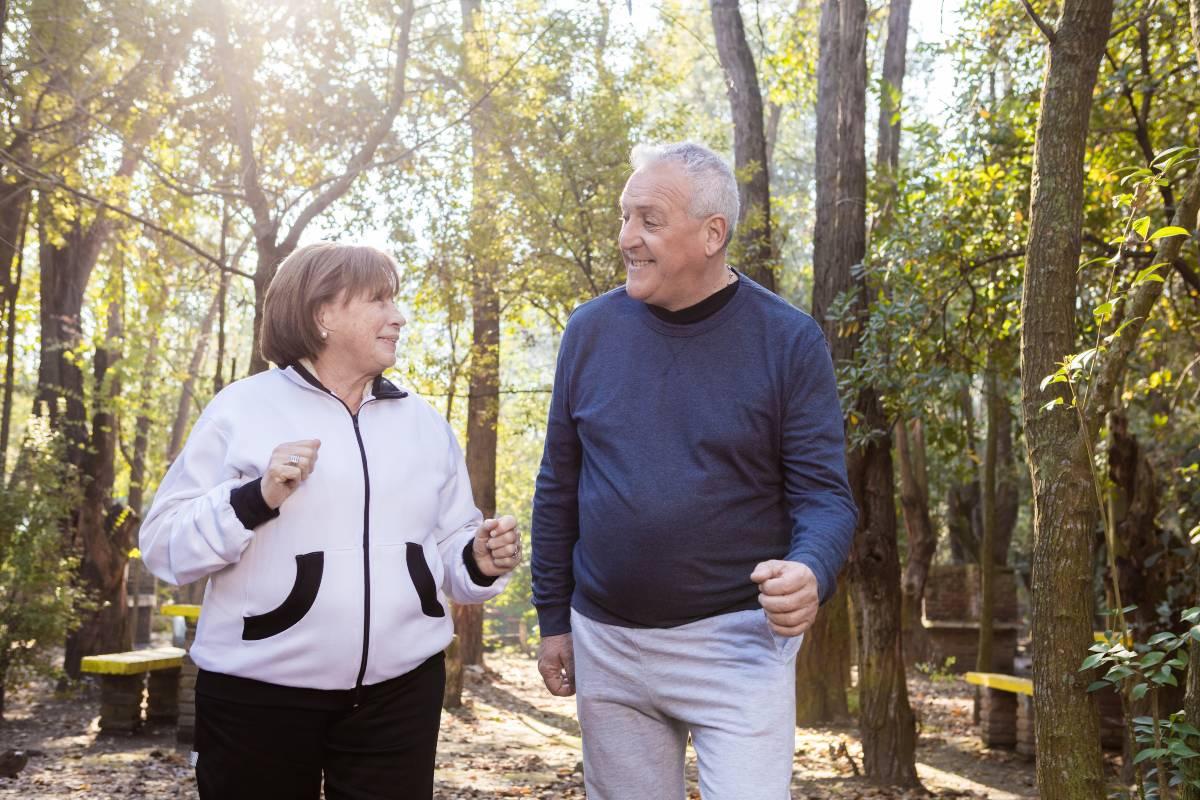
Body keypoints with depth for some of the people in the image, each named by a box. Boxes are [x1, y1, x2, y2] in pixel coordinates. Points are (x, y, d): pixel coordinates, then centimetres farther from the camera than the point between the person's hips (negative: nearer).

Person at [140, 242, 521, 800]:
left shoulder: (424, 422, 11)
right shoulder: (242, 409, -2)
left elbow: (447, 543, 13)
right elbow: (163, 545, -6)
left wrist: (480, 562, -8)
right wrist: (255, 499, -20)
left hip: (400, 691, 4)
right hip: (260, 695, -3)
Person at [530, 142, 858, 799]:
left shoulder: (788, 341, -8)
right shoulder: (591, 331, 0)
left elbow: (823, 494, -8)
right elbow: (558, 489, 7)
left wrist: (811, 572, -30)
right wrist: (553, 619, 8)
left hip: (738, 643, -3)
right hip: (605, 644, 3)